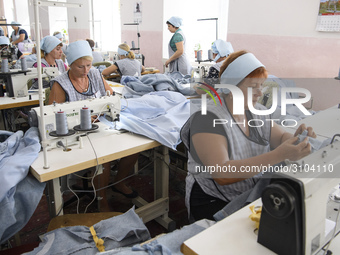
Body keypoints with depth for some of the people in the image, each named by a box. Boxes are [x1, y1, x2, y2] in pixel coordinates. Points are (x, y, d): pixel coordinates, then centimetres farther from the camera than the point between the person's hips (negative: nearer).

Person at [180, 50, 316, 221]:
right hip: (214, 201, -6)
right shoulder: (208, 118, -18)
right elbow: (222, 174, -29)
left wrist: (296, 138, -16)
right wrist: (277, 156, -34)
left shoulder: (257, 111, 5)